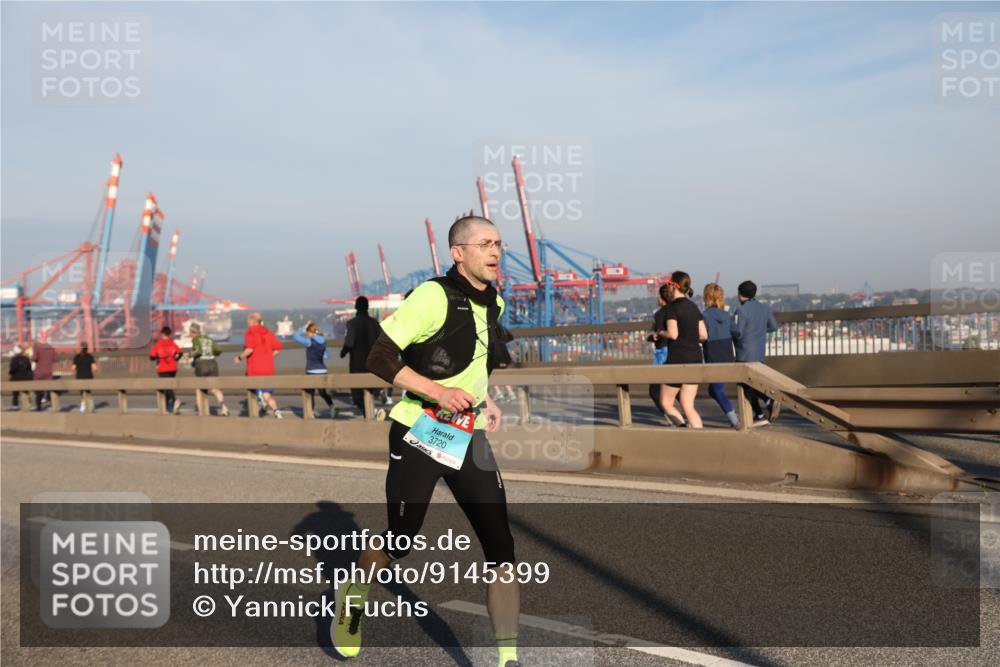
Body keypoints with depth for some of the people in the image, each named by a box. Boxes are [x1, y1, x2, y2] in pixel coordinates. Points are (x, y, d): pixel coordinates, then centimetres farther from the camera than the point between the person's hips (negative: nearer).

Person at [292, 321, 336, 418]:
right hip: (322, 370, 6)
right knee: (323, 392, 15)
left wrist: (304, 326, -8)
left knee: (310, 393, 8)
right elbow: (327, 355, 19)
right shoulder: (323, 341, 6)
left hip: (312, 371, -6)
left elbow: (295, 336, -15)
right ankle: (332, 407, -6)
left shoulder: (310, 342, -14)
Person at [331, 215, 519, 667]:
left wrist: (482, 398, 10)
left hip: (469, 438, 6)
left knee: (501, 550, -4)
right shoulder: (434, 296, -16)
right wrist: (436, 391, -25)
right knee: (399, 542, 10)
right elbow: (380, 359, -17)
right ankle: (353, 598, 43)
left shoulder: (494, 303, 7)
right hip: (420, 436, -5)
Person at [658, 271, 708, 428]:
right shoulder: (693, 307, 11)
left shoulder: (672, 306, -9)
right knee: (688, 406, 9)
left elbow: (673, 334, -18)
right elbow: (703, 335, 9)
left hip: (678, 358, -6)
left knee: (665, 402, 9)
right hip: (695, 356, 7)